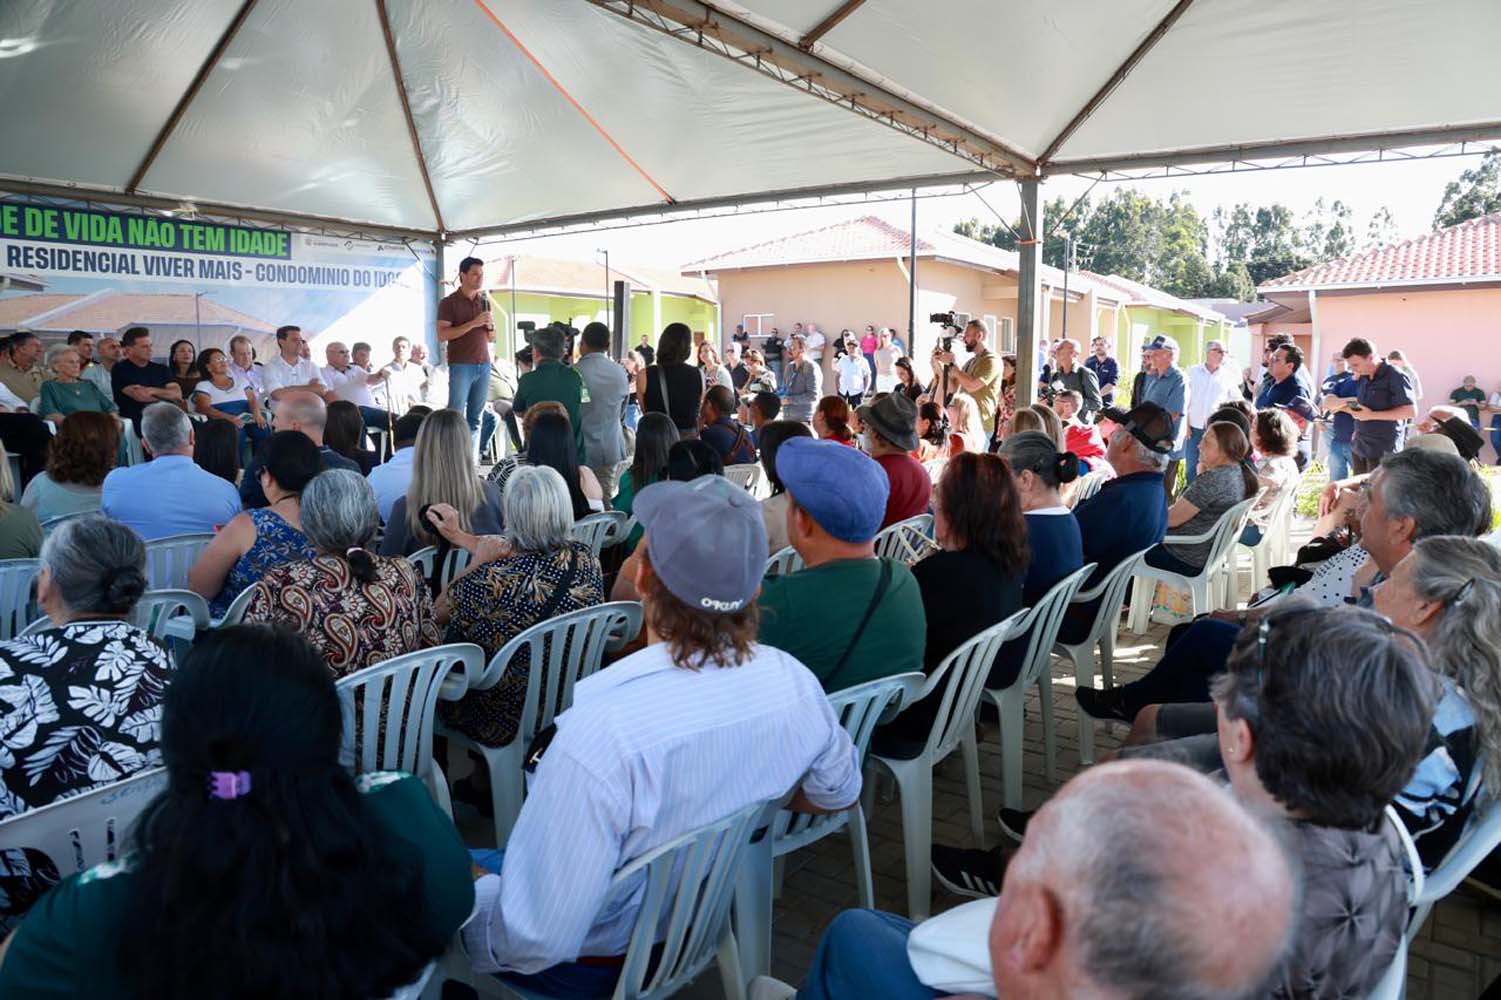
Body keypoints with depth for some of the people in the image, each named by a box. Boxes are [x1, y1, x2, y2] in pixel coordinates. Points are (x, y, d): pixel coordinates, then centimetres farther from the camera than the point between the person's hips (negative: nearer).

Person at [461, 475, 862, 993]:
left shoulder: (599, 733, -39)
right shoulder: (792, 681, -19)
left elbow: (535, 942, -32)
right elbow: (839, 792, 2)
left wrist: (470, 897, -13)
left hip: (608, 957, -6)